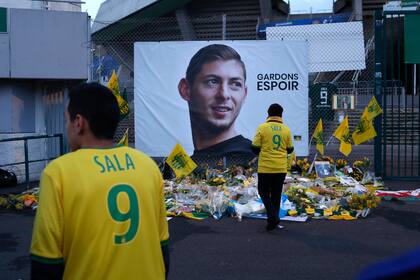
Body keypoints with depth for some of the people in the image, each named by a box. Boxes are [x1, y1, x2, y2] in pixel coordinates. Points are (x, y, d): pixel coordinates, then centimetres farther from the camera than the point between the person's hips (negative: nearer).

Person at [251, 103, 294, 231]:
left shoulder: (262, 128, -8)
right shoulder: (286, 129, 1)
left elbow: (255, 148, -6)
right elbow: (290, 149, 7)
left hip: (265, 168, -3)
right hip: (281, 168, 3)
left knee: (264, 192, 10)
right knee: (276, 194, 13)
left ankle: (273, 217, -7)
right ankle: (274, 221, 18)